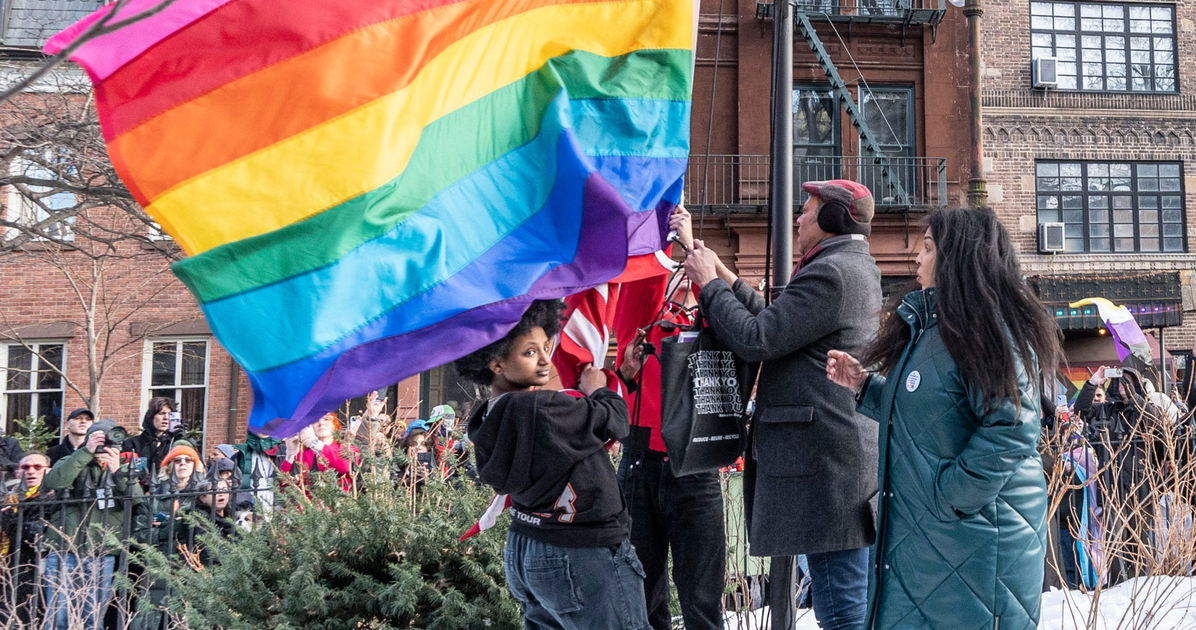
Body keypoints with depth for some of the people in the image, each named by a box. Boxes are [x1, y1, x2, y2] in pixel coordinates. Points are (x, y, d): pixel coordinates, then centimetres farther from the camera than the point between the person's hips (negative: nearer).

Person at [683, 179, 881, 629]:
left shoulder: (830, 273, -14)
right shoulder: (855, 266, 19)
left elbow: (756, 340, -16)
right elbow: (780, 324, 20)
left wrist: (710, 284, -2)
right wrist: (726, 279, 17)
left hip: (825, 464, -11)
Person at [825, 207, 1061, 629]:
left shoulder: (985, 328, -16)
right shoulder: (926, 328, 13)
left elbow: (1010, 429, -24)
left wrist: (949, 496, -22)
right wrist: (865, 386, 11)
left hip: (974, 532, -9)